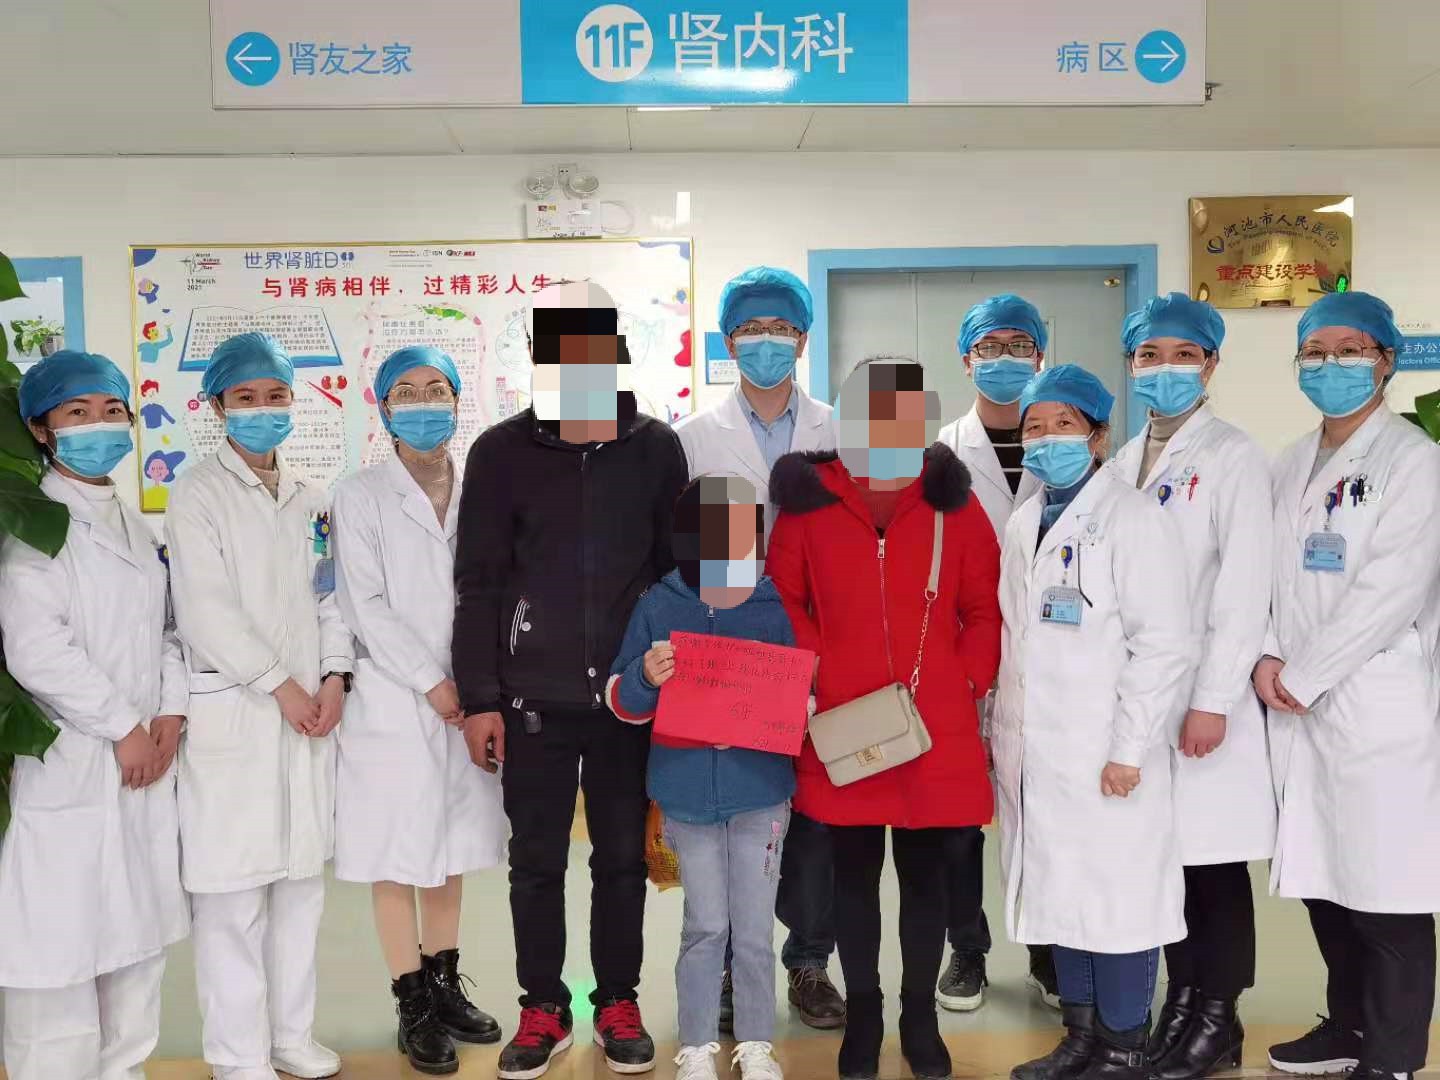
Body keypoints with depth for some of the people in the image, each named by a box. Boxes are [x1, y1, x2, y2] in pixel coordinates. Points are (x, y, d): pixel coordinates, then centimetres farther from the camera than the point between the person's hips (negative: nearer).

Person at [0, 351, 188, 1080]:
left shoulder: (135, 524, 16)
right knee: (61, 938, -3)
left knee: (139, 928, 11)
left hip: (148, 758, 7)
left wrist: (170, 712, 0)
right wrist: (122, 727, -12)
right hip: (68, 764, -7)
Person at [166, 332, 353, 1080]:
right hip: (231, 710, -5)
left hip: (310, 709, 5)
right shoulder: (197, 493, -2)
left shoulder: (311, 499, 14)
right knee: (234, 891, -1)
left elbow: (330, 596, 11)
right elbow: (206, 607, -10)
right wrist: (279, 684, -11)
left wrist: (334, 677, -3)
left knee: (301, 878, 10)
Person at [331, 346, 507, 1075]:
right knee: (396, 859, 2)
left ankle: (445, 987, 25)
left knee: (451, 853, 12)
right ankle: (414, 1007, 13)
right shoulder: (360, 496, -1)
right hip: (395, 702, -3)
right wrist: (431, 682, -12)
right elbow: (365, 606, -7)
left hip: (468, 701, 3)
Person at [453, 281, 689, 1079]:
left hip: (631, 694, 1)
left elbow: (679, 571, 7)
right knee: (536, 860, 9)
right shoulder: (501, 452, 0)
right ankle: (543, 1009, 25)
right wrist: (479, 698, -3)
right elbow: (477, 583, 0)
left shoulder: (657, 449, 2)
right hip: (533, 696, 0)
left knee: (623, 856, 10)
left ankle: (618, 1004, 27)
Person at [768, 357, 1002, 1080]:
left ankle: (920, 1016, 29)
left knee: (923, 870, 11)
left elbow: (985, 608, 7)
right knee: (854, 871, 11)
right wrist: (812, 667, -7)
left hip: (937, 726, 1)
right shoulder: (809, 500, 1)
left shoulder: (952, 502, 2)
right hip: (840, 728, 0)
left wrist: (970, 677, -5)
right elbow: (782, 600, 6)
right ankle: (862, 1015, 28)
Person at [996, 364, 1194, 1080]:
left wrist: (1129, 750, -15)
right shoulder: (1024, 523, 13)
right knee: (1059, 894, 14)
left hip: (1104, 759, -7)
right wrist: (998, 730, 14)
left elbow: (1164, 646, -13)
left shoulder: (1133, 520, -9)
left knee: (1115, 901, 1)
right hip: (1034, 753, 7)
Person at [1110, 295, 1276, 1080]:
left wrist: (1213, 699, -17)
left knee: (1213, 854, 2)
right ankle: (1181, 1000, 22)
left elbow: (1244, 590, -12)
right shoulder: (1124, 463, 13)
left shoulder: (1234, 458, -5)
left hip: (1204, 692, -5)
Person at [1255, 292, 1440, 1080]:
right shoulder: (1291, 465, 14)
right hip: (1298, 705, 6)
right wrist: (1267, 658, -5)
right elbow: (1270, 572, 11)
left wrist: (1303, 676, -14)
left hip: (1377, 706, -6)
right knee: (1320, 874, 14)